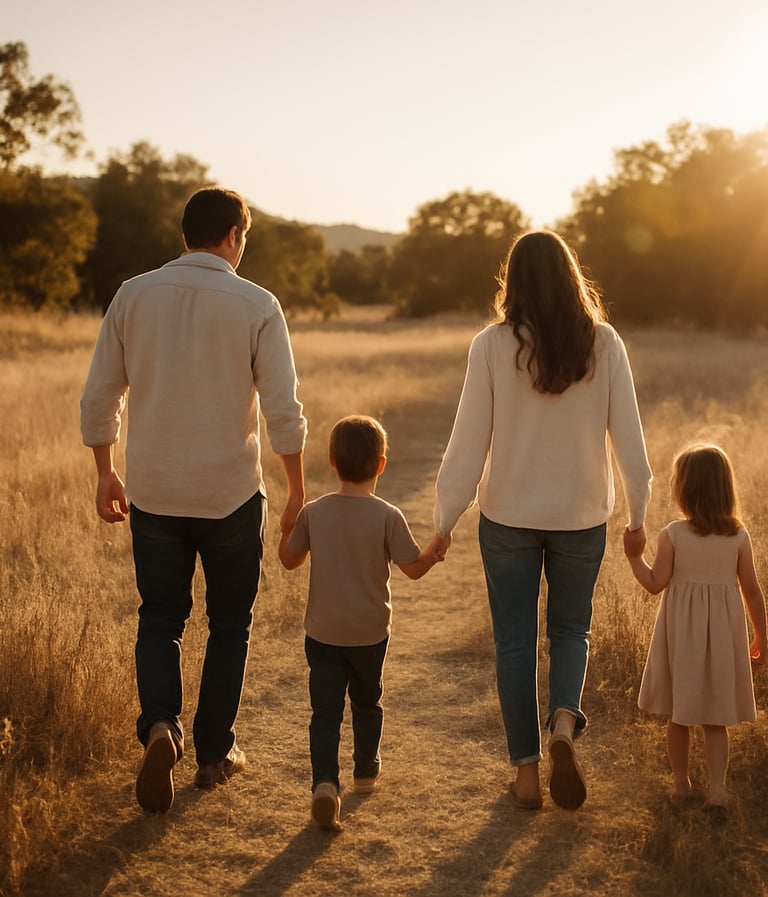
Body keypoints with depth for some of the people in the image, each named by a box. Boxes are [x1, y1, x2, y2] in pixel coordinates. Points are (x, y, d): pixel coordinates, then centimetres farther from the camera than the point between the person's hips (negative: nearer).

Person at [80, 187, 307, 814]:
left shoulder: (133, 296, -1)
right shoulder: (256, 305, -9)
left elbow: (98, 400, 3)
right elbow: (284, 413, -10)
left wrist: (106, 475, 15)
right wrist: (298, 492, 2)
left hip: (153, 494, 2)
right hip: (232, 495, -2)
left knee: (160, 617, 17)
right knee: (229, 624, 15)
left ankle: (160, 723, -6)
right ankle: (214, 752, 22)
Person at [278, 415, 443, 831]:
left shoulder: (314, 512, -7)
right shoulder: (387, 516, -14)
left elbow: (289, 559, 4)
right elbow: (414, 568, -8)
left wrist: (286, 527, 21)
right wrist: (438, 547, 9)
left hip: (323, 632, 0)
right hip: (370, 632, 0)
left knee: (325, 710, 0)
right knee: (367, 702, 21)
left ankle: (324, 782, -18)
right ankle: (366, 769, 38)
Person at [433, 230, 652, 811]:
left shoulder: (493, 345, -11)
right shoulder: (604, 343, -7)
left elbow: (470, 441, -9)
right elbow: (628, 435, -3)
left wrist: (445, 520, 0)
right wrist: (638, 514, 9)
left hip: (509, 516, -1)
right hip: (582, 516, 1)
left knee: (515, 639, 11)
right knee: (570, 629, 20)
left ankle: (527, 773, 16)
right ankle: (565, 721, -5)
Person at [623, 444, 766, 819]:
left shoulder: (672, 535, -13)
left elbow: (655, 584, -9)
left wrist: (635, 557, 6)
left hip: (681, 633, -1)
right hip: (722, 633, 1)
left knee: (678, 714, 15)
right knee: (715, 720, 10)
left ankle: (680, 783, 26)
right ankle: (717, 789, 0)